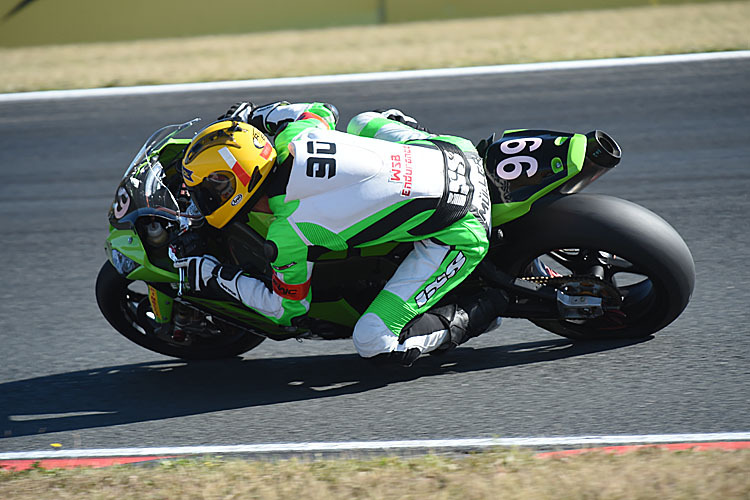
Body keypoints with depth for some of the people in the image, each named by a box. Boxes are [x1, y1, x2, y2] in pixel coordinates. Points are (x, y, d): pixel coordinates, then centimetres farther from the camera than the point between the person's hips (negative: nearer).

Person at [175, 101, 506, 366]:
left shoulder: (284, 237, -17)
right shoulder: (294, 136, -1)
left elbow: (289, 310, 1)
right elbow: (324, 111, 25)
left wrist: (213, 276, 7)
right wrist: (252, 115, 32)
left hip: (457, 234, -8)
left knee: (375, 343, -11)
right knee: (362, 122, 33)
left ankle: (472, 317, 4)